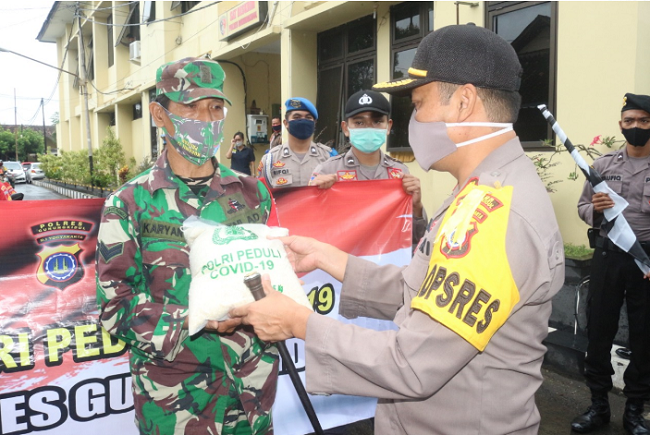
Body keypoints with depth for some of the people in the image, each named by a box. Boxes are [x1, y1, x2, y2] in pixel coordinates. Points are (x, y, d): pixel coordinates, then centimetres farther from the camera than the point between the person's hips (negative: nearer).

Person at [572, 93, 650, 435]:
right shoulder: (603, 164, 6)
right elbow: (582, 207, 10)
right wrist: (595, 210, -12)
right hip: (608, 255, 1)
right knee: (598, 330, 6)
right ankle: (598, 405, 21)